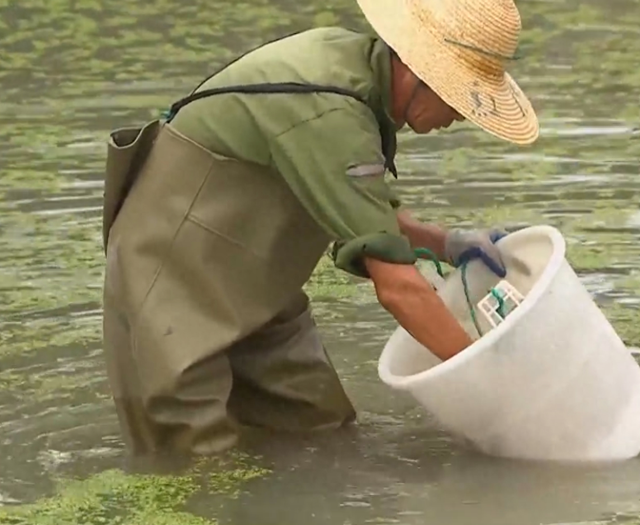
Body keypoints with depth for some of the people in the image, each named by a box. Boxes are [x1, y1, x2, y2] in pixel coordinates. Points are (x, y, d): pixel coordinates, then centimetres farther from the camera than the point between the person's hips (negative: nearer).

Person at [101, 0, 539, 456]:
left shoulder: (352, 57, -2)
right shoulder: (328, 114, -29)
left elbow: (364, 216, 12)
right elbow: (398, 287, -29)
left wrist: (447, 244, -2)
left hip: (250, 290, 10)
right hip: (174, 284, -10)